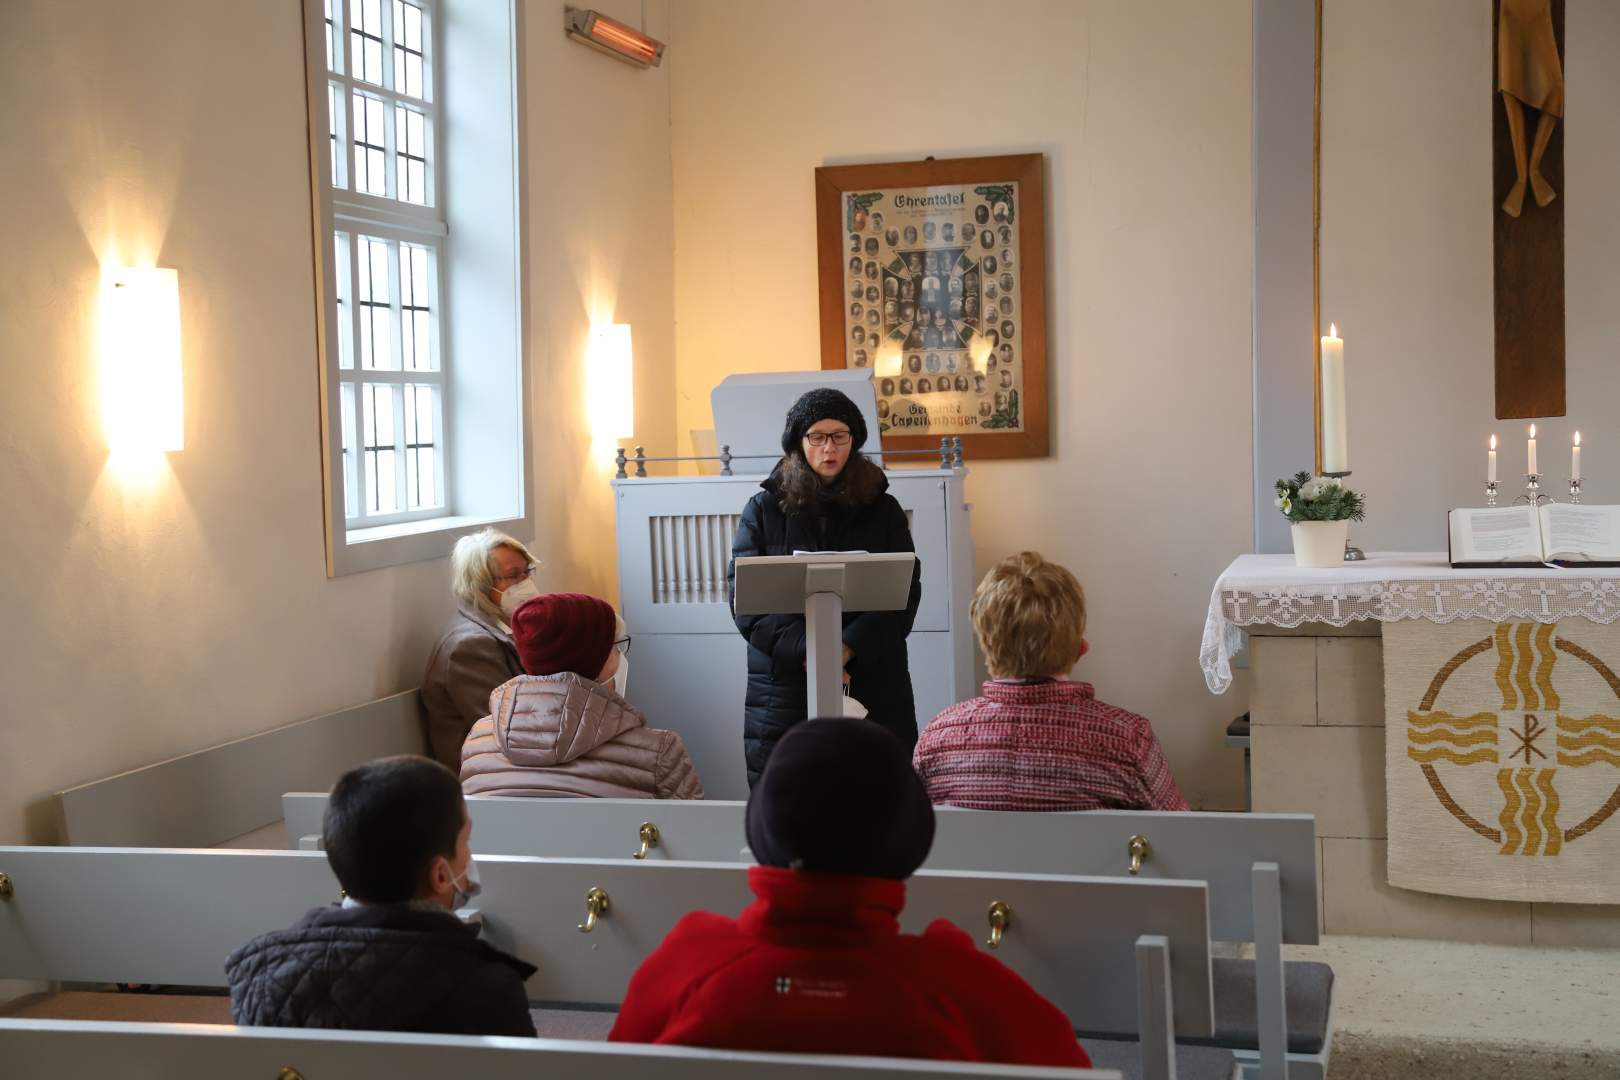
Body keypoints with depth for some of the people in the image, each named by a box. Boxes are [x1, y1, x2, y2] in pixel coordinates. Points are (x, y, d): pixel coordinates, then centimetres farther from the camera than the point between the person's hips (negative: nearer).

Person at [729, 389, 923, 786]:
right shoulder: (764, 510, 7)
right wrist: (804, 650, -16)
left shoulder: (883, 510, 8)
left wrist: (849, 646, -16)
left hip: (873, 690, 0)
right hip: (783, 690, 0)